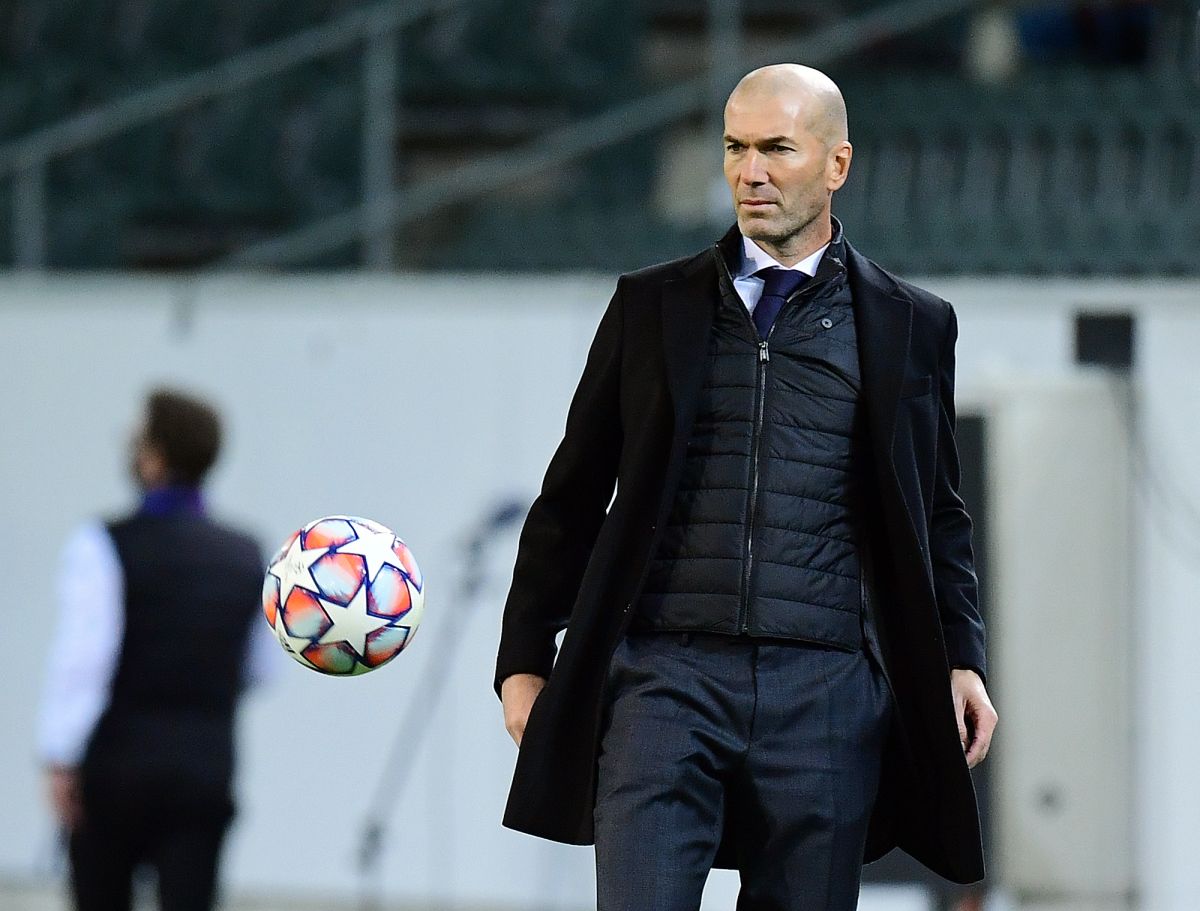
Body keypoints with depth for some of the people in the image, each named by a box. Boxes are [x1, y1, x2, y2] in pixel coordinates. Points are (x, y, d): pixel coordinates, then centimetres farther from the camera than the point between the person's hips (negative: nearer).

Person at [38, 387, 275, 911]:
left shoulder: (105, 547, -9)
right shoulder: (247, 557, 5)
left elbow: (81, 658, -17)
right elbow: (258, 668, 16)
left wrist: (59, 758, -14)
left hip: (117, 766, -2)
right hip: (207, 767, 2)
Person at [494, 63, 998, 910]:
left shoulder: (910, 326, 11)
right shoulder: (651, 306, 12)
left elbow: (940, 517, 16)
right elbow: (573, 496, 14)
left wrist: (961, 658, 4)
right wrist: (526, 656, 9)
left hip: (824, 689, 0)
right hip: (664, 676, 0)